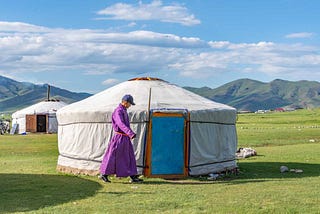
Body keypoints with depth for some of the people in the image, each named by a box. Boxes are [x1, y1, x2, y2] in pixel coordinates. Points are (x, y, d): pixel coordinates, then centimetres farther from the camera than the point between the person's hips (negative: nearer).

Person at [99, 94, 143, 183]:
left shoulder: (124, 111, 13)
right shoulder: (118, 111, -18)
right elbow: (121, 124, -34)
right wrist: (130, 133, -45)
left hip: (125, 138, 9)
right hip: (119, 137, -9)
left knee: (129, 157, 6)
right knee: (112, 156, 1)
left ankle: (133, 176, 8)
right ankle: (103, 174, 14)